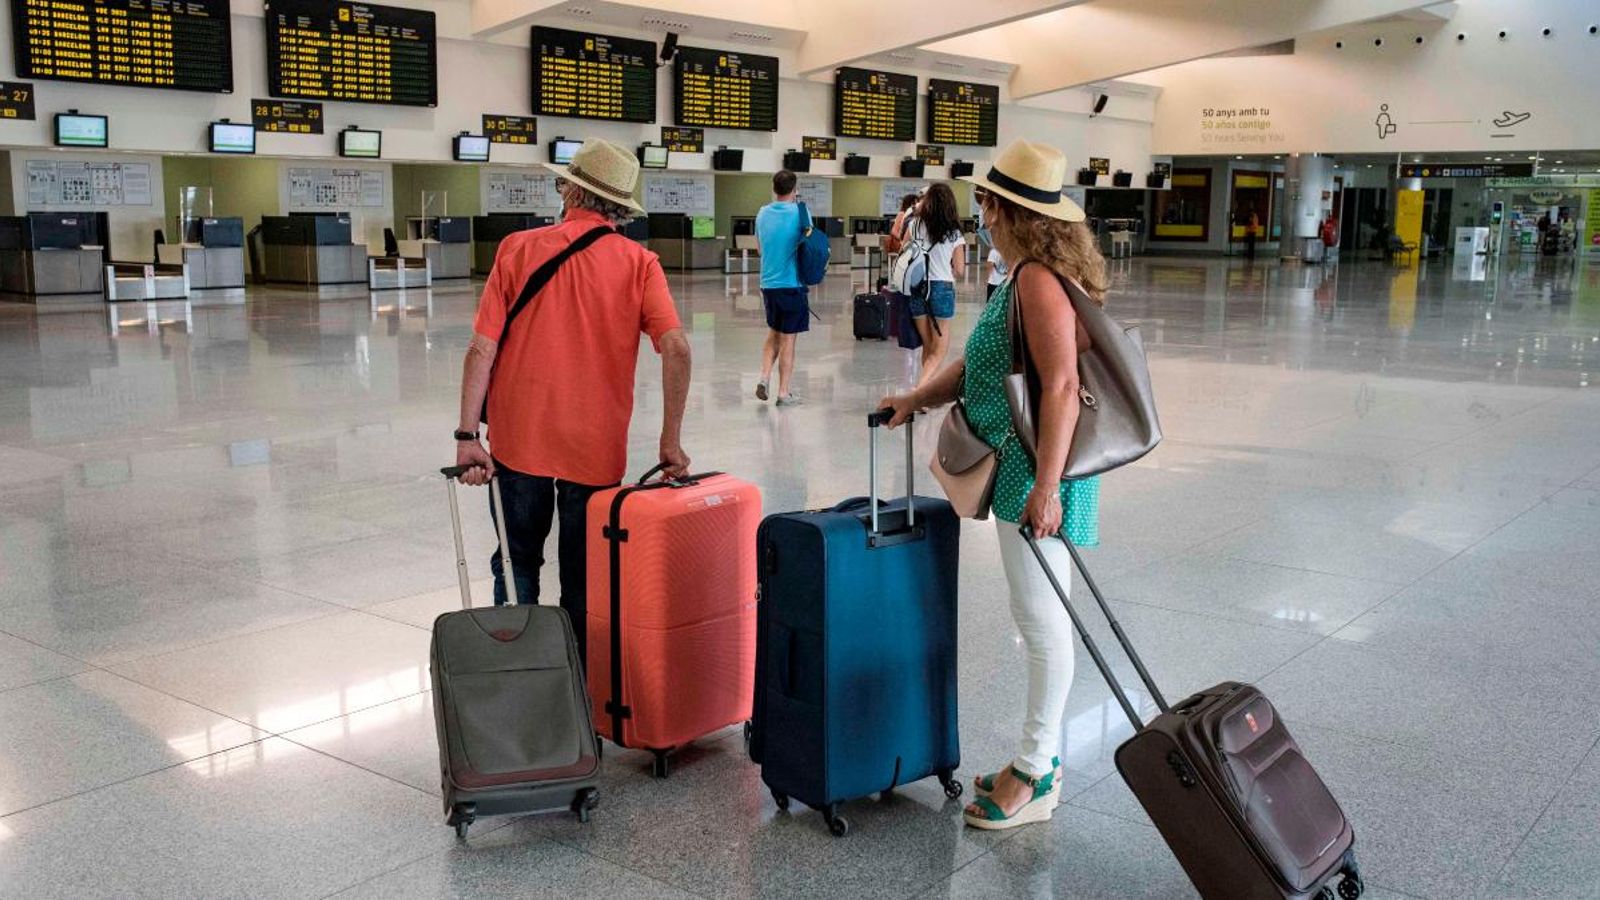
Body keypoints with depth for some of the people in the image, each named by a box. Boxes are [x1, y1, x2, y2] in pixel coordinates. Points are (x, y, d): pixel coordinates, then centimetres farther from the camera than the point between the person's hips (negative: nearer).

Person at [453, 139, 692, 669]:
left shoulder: (518, 249, -2)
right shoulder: (638, 263, -3)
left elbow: (482, 349, -7)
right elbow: (676, 349, -15)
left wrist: (467, 435, -5)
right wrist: (670, 442, -10)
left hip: (519, 443, 0)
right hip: (597, 448, 0)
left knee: (517, 564, 18)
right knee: (584, 583, 14)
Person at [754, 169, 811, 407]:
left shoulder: (762, 213, 5)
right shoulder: (800, 212, -10)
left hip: (768, 283, 4)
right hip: (792, 283, -4)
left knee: (774, 332, 21)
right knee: (788, 339, 3)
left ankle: (764, 377, 5)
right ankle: (784, 392, 7)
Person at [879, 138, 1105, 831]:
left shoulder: (1039, 279, -18)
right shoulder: (1027, 277, 14)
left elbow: (1061, 388, -25)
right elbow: (984, 364, 23)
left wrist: (1046, 487, -28)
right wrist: (918, 399, 17)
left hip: (1036, 469, -11)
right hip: (1018, 464, 11)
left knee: (1043, 618, -1)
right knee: (1039, 616, 17)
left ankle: (1035, 778, 11)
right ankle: (1042, 757, 29)